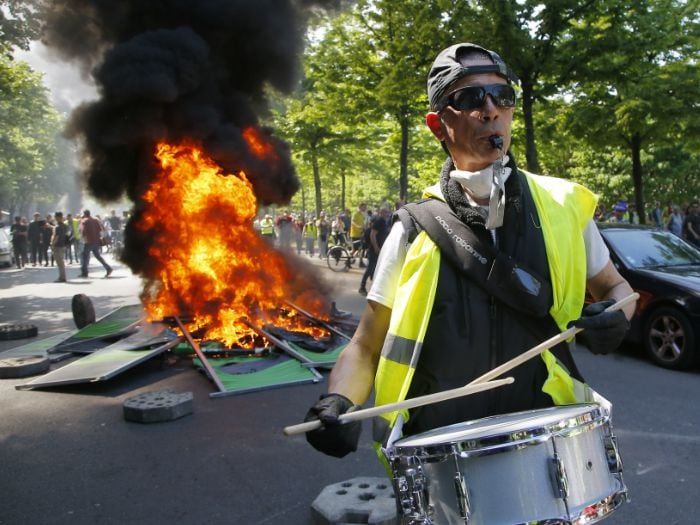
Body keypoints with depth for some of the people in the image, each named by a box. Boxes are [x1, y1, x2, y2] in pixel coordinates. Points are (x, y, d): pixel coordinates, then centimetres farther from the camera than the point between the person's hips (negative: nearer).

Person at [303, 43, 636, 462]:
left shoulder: (564, 206, 1)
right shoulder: (414, 232, -3)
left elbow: (615, 288, 17)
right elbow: (366, 347, 1)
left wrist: (616, 316, -5)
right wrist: (339, 403, -19)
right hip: (441, 447, -1)